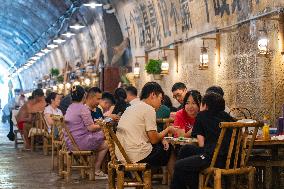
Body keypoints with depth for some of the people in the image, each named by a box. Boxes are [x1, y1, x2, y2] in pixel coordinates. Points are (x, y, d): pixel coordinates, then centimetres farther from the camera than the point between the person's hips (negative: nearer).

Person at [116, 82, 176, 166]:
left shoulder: (131, 108, 17)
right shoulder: (149, 109, -9)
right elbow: (153, 139, -8)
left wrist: (161, 139, 10)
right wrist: (168, 129, 8)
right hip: (138, 156, -9)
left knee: (163, 145, 23)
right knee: (169, 149, 11)